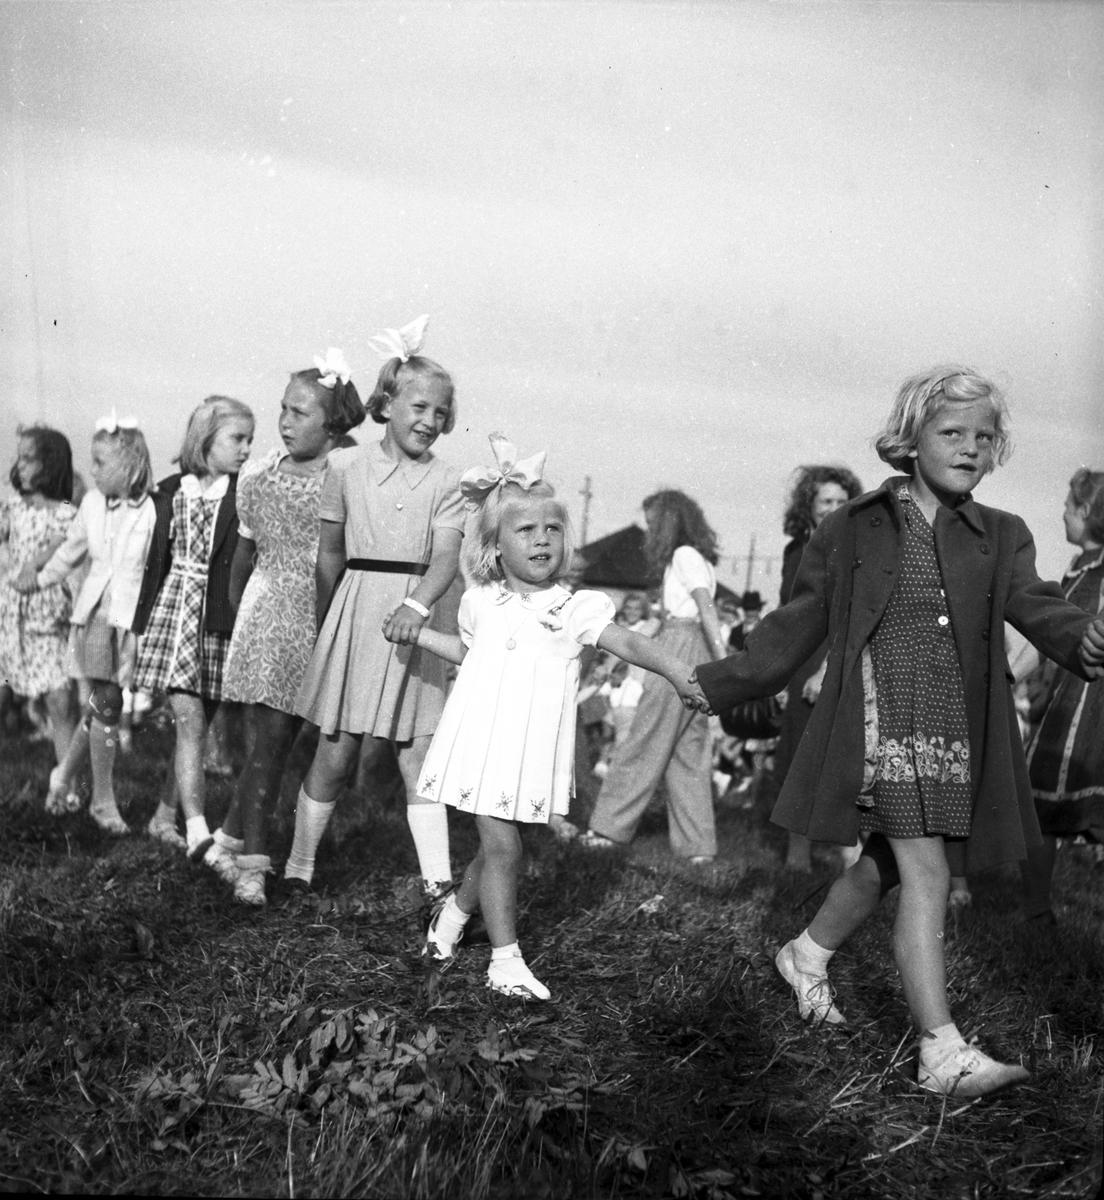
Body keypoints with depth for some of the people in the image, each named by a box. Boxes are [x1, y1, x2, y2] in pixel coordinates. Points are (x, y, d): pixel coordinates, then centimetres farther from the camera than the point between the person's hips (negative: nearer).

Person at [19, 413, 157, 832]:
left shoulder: (152, 512, -10)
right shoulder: (91, 503, 2)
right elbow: (71, 550, 20)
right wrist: (41, 578, 30)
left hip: (133, 621, -2)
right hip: (95, 615, 2)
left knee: (102, 707, 3)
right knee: (104, 705, -2)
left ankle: (64, 776, 28)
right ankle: (102, 799, 11)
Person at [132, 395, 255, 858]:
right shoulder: (170, 493, 5)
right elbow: (156, 561, 12)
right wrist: (139, 623, 13)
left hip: (219, 620, 0)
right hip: (172, 613, 0)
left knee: (195, 725, 8)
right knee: (189, 720, -9)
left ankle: (165, 815, 26)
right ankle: (197, 832, -13)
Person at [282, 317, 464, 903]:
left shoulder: (446, 482, 1)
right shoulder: (346, 466, 2)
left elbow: (446, 556, -12)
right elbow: (330, 553, 9)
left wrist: (416, 606, -31)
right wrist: (323, 625, 14)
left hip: (411, 619, 0)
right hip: (353, 615, 0)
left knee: (418, 757, 0)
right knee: (335, 753, 5)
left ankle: (439, 883, 4)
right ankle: (297, 870, 21)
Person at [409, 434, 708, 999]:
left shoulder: (577, 608, -4)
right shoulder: (481, 603, 5)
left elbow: (628, 642, -19)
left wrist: (676, 669, -35)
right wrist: (417, 634, 21)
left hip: (533, 751, 1)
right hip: (481, 741, 0)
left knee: (498, 848, 11)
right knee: (502, 847, -6)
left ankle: (455, 910, 39)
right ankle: (505, 960, 3)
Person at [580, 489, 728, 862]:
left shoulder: (683, 555, -6)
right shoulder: (698, 558, 20)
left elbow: (706, 609, -15)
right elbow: (703, 613, 15)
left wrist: (724, 663, -23)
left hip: (680, 649, -9)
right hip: (695, 655, 9)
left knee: (646, 743, -3)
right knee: (689, 751, 8)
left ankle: (610, 828, 4)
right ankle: (697, 844, 9)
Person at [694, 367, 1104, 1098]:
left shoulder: (1003, 538, 7)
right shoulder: (853, 531, 1)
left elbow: (1035, 605, -10)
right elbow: (798, 626, 9)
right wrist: (718, 685, 12)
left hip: (959, 736, 4)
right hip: (884, 726, -4)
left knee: (884, 867, 17)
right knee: (927, 875, -12)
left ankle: (808, 954, 43)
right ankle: (944, 1054, -7)